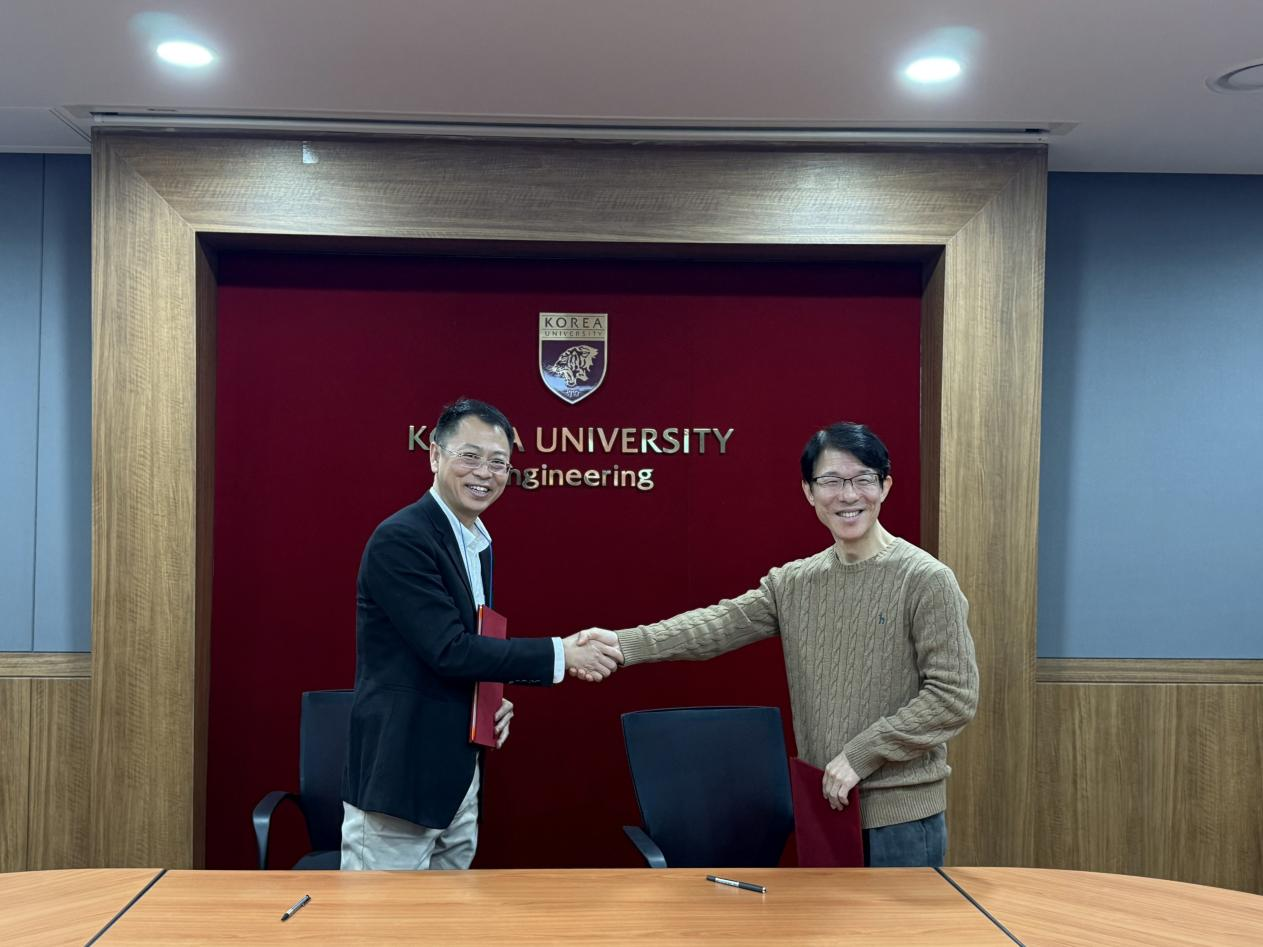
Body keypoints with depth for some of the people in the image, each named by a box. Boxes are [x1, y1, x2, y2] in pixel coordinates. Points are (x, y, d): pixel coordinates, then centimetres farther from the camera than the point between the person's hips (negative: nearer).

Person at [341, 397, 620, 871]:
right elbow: (448, 649, -22)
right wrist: (560, 654, -20)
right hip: (399, 774, -9)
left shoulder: (478, 543, 12)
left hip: (456, 774, 9)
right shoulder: (400, 538, -16)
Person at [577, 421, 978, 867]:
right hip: (824, 803, 5)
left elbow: (955, 696, -14)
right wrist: (624, 645, -24)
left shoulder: (926, 580, -11)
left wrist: (861, 754, -16)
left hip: (902, 816, -5)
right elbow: (720, 624, -8)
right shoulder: (793, 583, 4)